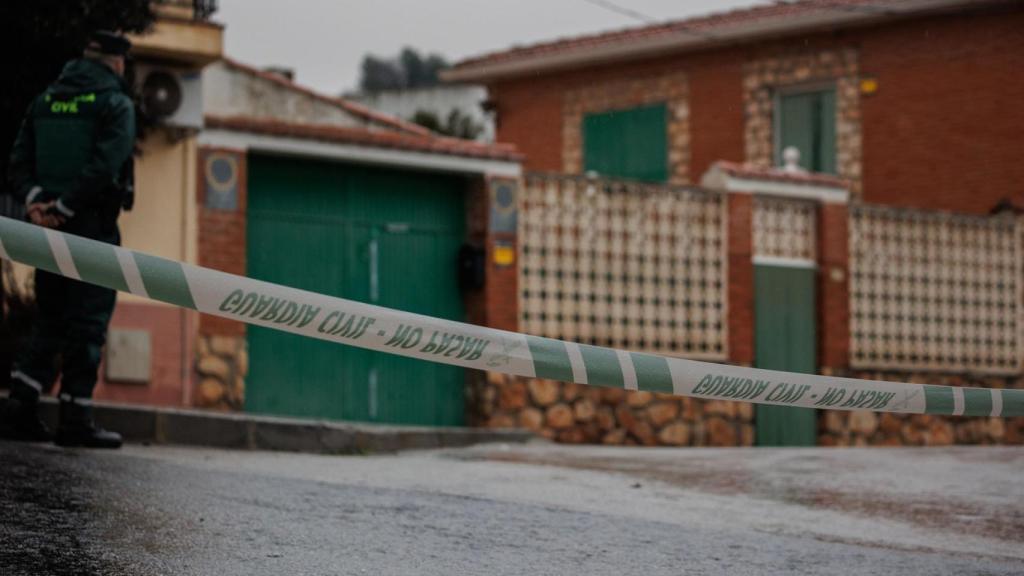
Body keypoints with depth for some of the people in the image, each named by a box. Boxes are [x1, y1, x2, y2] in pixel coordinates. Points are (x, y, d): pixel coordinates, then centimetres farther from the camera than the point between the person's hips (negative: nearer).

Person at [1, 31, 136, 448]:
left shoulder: (45, 101, 13)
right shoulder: (115, 104, -6)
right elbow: (105, 165, -19)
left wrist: (35, 199, -7)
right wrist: (64, 206, -14)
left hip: (49, 229, 6)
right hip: (93, 229, -6)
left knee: (49, 321, 14)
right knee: (88, 323, -1)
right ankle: (75, 420, -1)